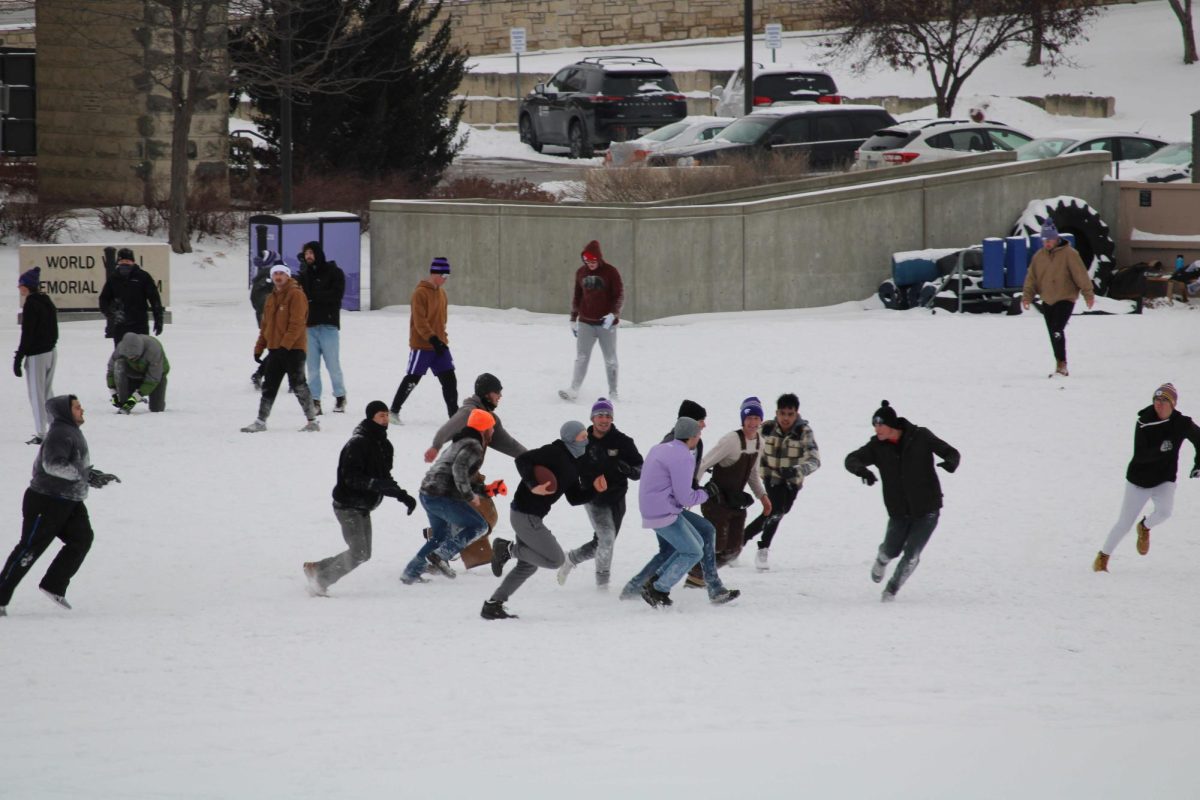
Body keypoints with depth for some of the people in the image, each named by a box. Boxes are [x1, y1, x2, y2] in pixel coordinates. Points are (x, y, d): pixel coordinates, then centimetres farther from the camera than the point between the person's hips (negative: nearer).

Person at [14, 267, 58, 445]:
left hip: (36, 356, -8)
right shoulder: (47, 302, 9)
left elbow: (27, 334, -18)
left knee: (37, 394, -1)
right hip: (51, 351, 9)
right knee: (47, 392, 18)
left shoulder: (31, 305, -17)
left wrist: (19, 358, -14)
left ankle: (41, 434, 0)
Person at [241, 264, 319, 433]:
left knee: (298, 385, -6)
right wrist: (259, 347, 16)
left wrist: (285, 345, -23)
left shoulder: (296, 295, -8)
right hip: (275, 349, 8)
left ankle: (312, 420, 1)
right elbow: (265, 325, 21)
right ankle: (261, 421, 12)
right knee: (269, 386, 8)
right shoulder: (272, 298, 17)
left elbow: (297, 323, -16)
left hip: (293, 349, -8)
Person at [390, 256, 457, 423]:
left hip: (439, 345, 7)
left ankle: (454, 413, 7)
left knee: (449, 379, 2)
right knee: (412, 379, -2)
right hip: (422, 345, -7)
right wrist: (433, 339, -24)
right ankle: (394, 411, 9)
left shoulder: (441, 293, 12)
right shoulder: (420, 293, -13)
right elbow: (419, 321, -19)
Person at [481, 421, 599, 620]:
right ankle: (508, 549, -2)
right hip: (526, 515, -10)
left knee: (527, 565, 20)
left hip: (531, 516, 10)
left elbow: (574, 497, 17)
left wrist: (594, 489, 1)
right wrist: (533, 485, -34)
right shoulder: (554, 453, -15)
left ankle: (492, 605, 23)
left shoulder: (572, 465, 14)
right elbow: (522, 459, -24)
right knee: (555, 559, -9)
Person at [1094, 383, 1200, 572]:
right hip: (1138, 479, -1)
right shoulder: (1144, 423, -14)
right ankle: (1103, 557, 24)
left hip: (1164, 481, 1)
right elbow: (1140, 456, -20)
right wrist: (1159, 450, -36)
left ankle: (1145, 527, 7)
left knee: (1165, 511, -28)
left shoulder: (1181, 424, -10)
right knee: (1124, 524, 2)